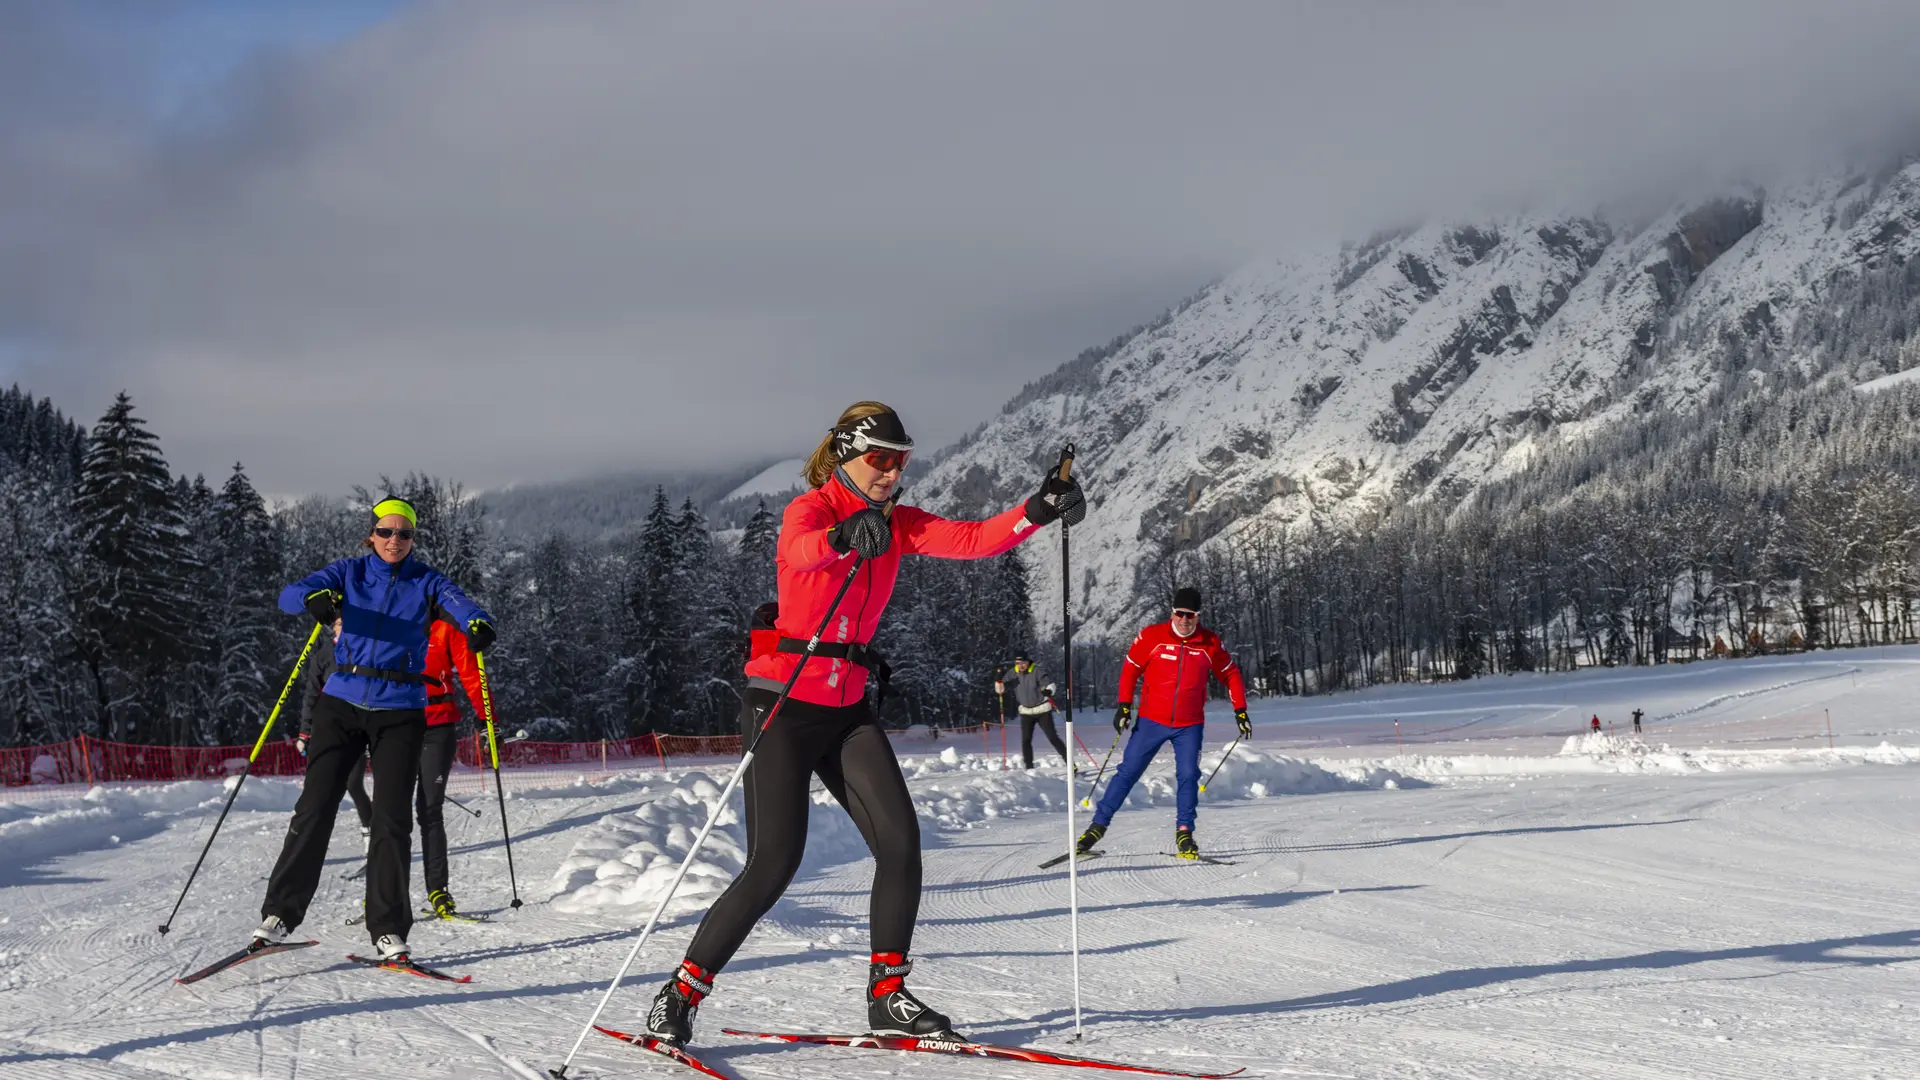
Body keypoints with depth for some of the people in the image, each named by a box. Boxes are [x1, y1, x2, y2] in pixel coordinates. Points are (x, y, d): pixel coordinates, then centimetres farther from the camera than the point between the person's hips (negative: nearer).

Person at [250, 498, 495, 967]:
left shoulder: (427, 582, 4)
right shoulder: (349, 573, 6)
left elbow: (460, 603, -15)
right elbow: (289, 594, -8)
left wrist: (478, 624, -39)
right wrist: (315, 598, -32)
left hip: (400, 712, -1)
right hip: (342, 704, 1)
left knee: (392, 818, -5)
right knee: (315, 806, -3)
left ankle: (389, 930, 1)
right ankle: (280, 912, 7)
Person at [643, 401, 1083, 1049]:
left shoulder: (897, 522, 8)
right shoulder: (809, 509, -10)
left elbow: (972, 540, -6)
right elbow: (801, 550, -35)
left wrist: (1038, 511, -22)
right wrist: (843, 537, -58)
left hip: (846, 709, 6)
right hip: (782, 702, -6)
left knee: (900, 841, -5)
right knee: (774, 864, -11)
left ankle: (887, 995, 8)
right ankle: (680, 995, 3)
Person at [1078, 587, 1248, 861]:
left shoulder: (1210, 643, -4)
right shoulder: (1152, 636, -9)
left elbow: (1231, 674, 8)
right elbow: (1130, 669, 1)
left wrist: (1240, 711, 3)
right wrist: (1124, 705, -6)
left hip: (1189, 725, 1)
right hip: (1151, 721, -1)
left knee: (1188, 776, -9)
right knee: (1128, 772, 0)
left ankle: (1184, 834, 3)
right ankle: (1099, 825, 7)